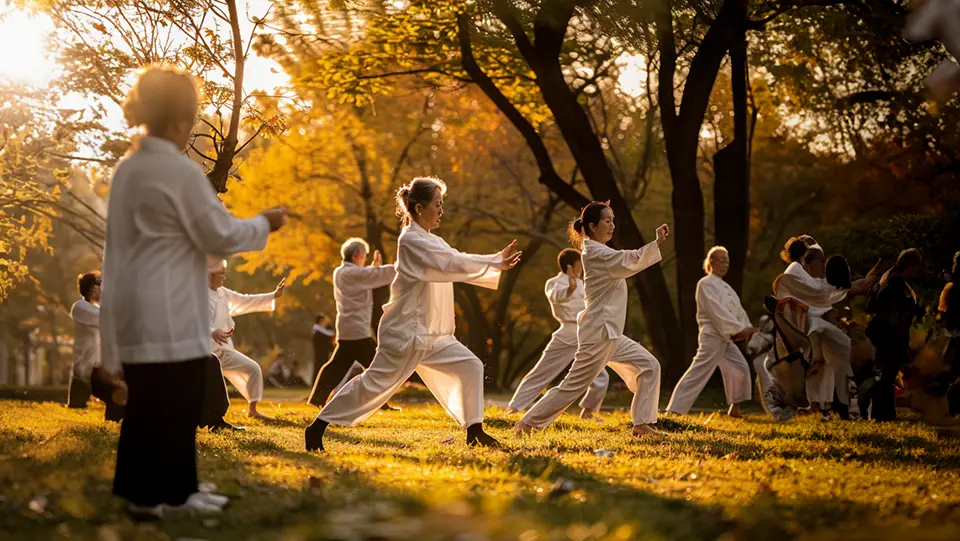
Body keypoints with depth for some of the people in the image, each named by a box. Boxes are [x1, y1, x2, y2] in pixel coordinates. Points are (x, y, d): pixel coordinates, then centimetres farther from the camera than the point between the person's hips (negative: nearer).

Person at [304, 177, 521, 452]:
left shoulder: (431, 241, 15)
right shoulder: (411, 240, -15)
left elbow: (459, 265, 9)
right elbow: (453, 264, -22)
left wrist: (498, 260, -3)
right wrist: (495, 263, -20)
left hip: (431, 335, 9)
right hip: (405, 332, -9)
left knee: (470, 367, 6)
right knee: (376, 382, -8)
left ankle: (474, 431, 11)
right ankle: (316, 429, -1)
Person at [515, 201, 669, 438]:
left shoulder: (597, 251, 14)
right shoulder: (595, 253, -16)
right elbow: (628, 262, -30)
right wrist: (657, 243, -36)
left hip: (609, 333, 10)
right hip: (599, 332, -10)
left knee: (649, 366, 6)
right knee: (574, 385, -6)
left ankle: (641, 425, 7)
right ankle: (527, 423, 3)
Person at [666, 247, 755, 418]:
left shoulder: (724, 287, 20)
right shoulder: (706, 284, -10)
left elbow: (737, 310, 13)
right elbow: (717, 311, -19)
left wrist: (747, 328, -3)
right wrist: (739, 329, -21)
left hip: (725, 338, 10)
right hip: (712, 336, -10)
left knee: (740, 368, 14)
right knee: (698, 373, -14)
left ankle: (734, 409, 27)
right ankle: (674, 411, -17)